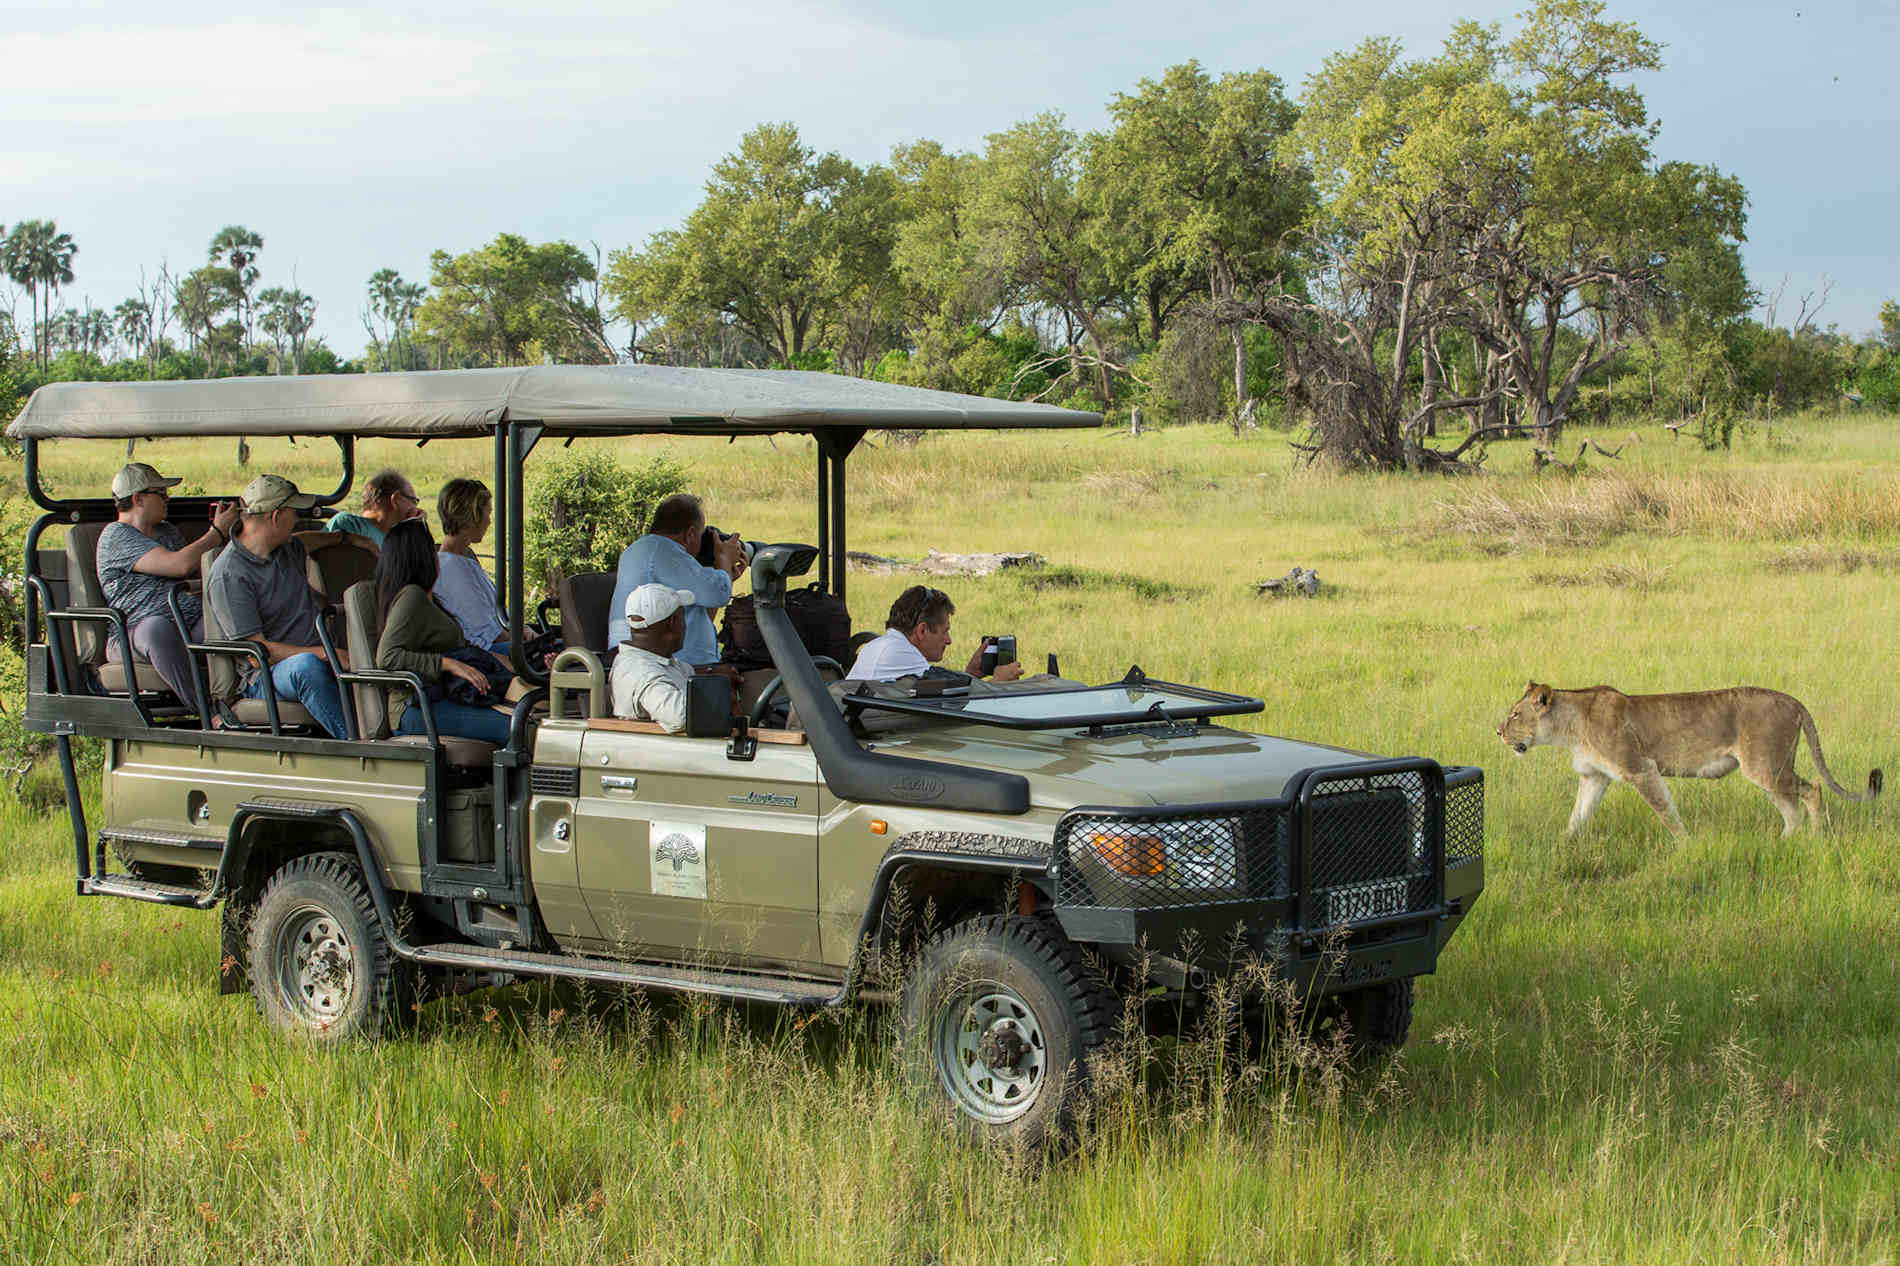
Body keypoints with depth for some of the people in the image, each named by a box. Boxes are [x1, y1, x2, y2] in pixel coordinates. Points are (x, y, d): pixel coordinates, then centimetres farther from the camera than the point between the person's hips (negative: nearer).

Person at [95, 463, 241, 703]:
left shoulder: (167, 530, 26)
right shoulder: (116, 536, -2)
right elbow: (180, 565, -14)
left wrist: (224, 532, 21)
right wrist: (218, 532, -1)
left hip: (192, 626, 6)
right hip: (135, 631, -6)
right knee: (158, 627, -41)